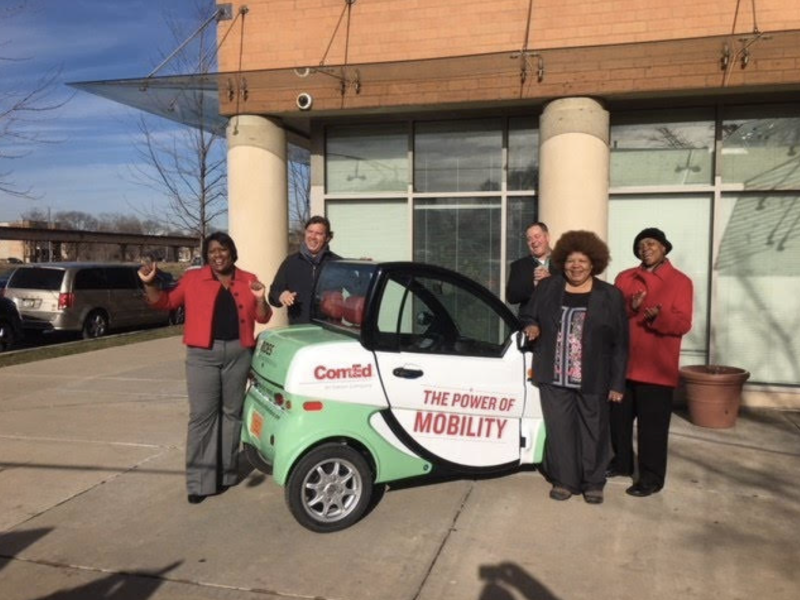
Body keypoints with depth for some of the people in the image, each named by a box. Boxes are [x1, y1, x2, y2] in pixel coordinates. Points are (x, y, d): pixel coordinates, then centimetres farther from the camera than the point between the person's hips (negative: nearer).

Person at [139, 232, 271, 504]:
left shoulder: (248, 280, 8)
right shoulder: (192, 279, 4)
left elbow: (263, 318, 8)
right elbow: (165, 301, 7)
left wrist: (260, 299, -11)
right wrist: (149, 283, -9)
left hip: (238, 353, 2)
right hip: (203, 354, -2)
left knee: (231, 413, 10)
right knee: (202, 416, -3)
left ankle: (226, 472, 21)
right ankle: (199, 481, 1)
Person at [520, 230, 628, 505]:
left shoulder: (610, 295, -2)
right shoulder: (547, 287, 4)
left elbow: (620, 344, -1)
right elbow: (527, 315, 17)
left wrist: (617, 383, -4)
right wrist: (531, 327, -8)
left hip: (593, 380, -1)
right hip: (554, 377, 2)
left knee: (593, 432, 10)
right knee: (559, 430, 9)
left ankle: (593, 483, 27)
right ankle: (564, 480, 25)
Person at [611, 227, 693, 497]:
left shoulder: (680, 281, -1)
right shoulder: (624, 278, 10)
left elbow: (683, 324, -9)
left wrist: (658, 316, -27)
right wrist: (630, 308, -16)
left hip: (656, 368, -4)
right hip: (622, 363, 4)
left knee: (652, 425, 1)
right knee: (618, 418, 14)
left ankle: (651, 477, 14)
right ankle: (622, 462, 33)